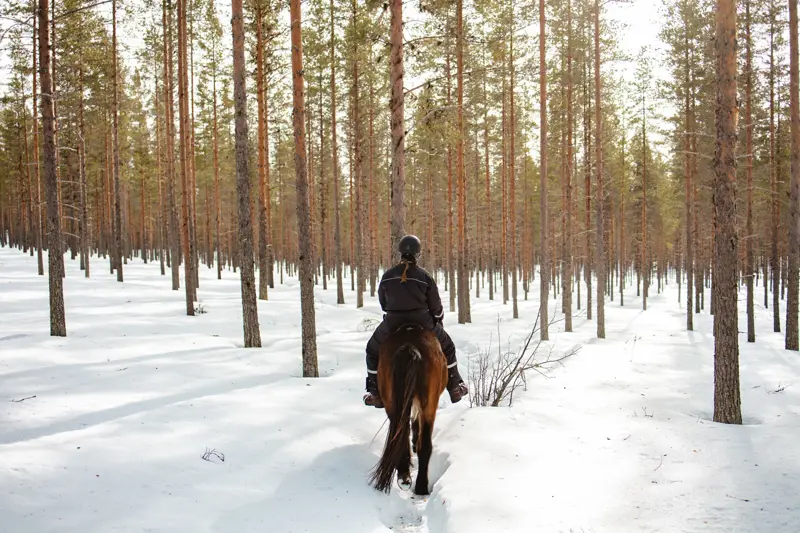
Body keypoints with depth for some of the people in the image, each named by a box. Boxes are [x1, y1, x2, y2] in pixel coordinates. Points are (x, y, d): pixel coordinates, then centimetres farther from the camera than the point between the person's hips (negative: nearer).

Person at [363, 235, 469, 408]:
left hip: (392, 323, 0)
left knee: (373, 351, 25)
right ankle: (455, 389, 28)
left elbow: (382, 302, 12)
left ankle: (376, 395, 21)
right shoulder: (424, 276, -4)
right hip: (422, 323, 0)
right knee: (447, 348, 24)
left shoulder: (387, 276, 0)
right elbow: (436, 306, 2)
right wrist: (438, 320, 23)